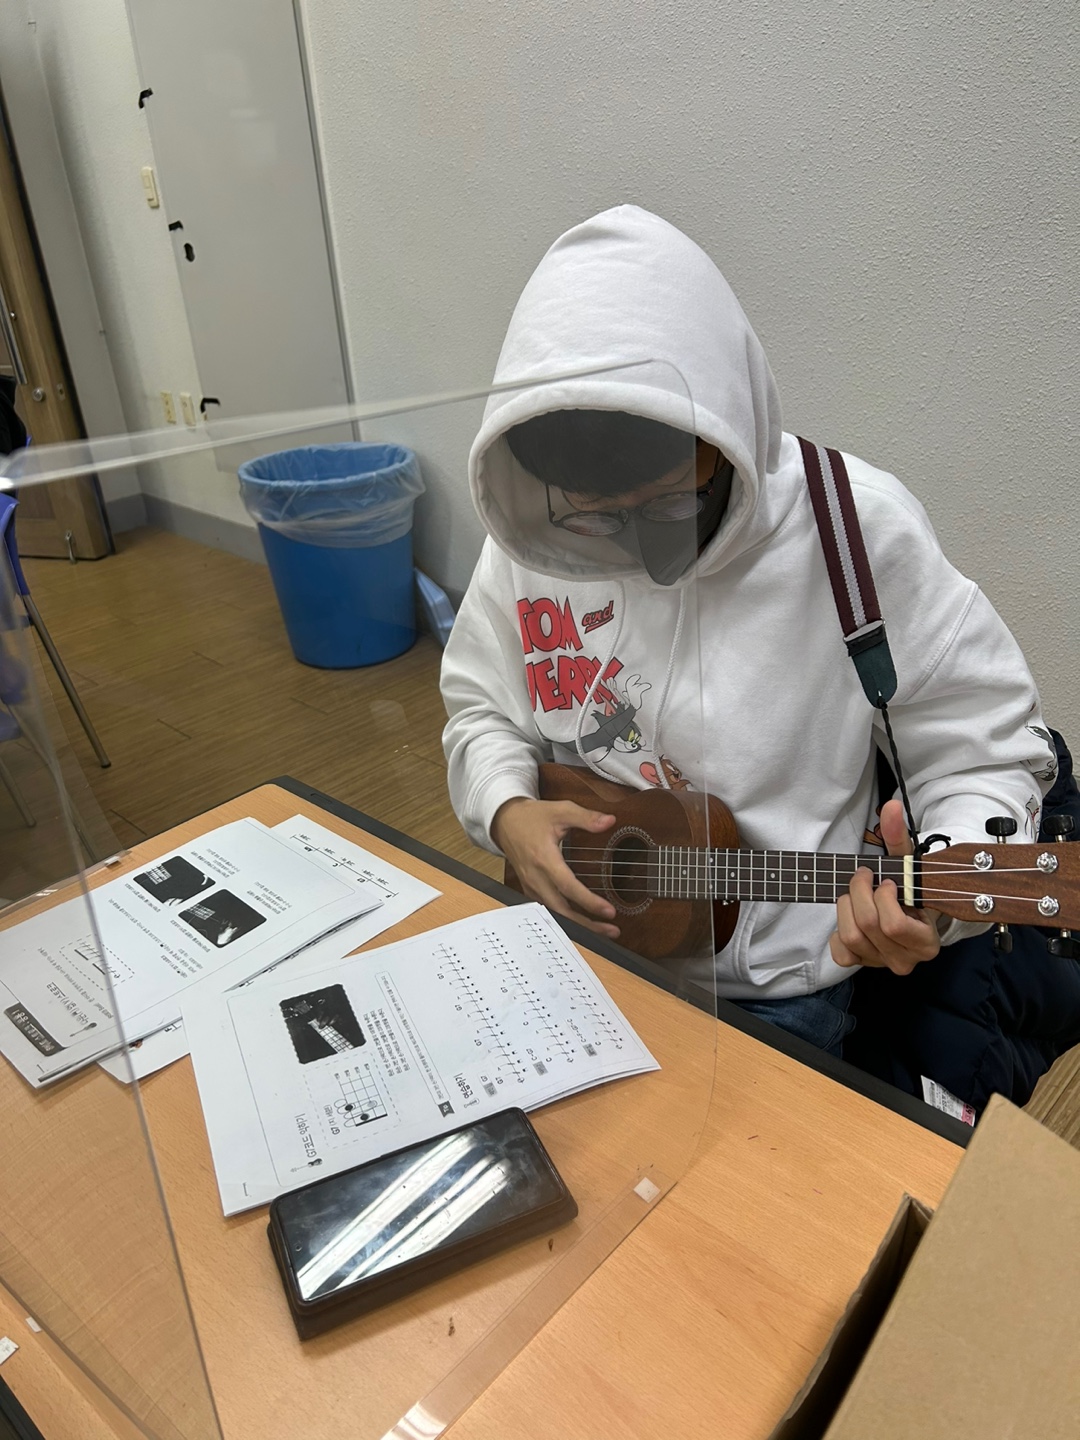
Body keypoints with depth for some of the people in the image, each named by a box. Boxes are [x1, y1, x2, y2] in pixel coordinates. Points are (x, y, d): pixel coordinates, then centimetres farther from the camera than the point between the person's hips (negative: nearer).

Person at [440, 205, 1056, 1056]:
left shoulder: (857, 532, -18)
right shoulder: (531, 531, -7)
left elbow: (984, 753, -10)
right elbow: (481, 708, 7)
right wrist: (507, 811, -13)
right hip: (572, 942, 2)